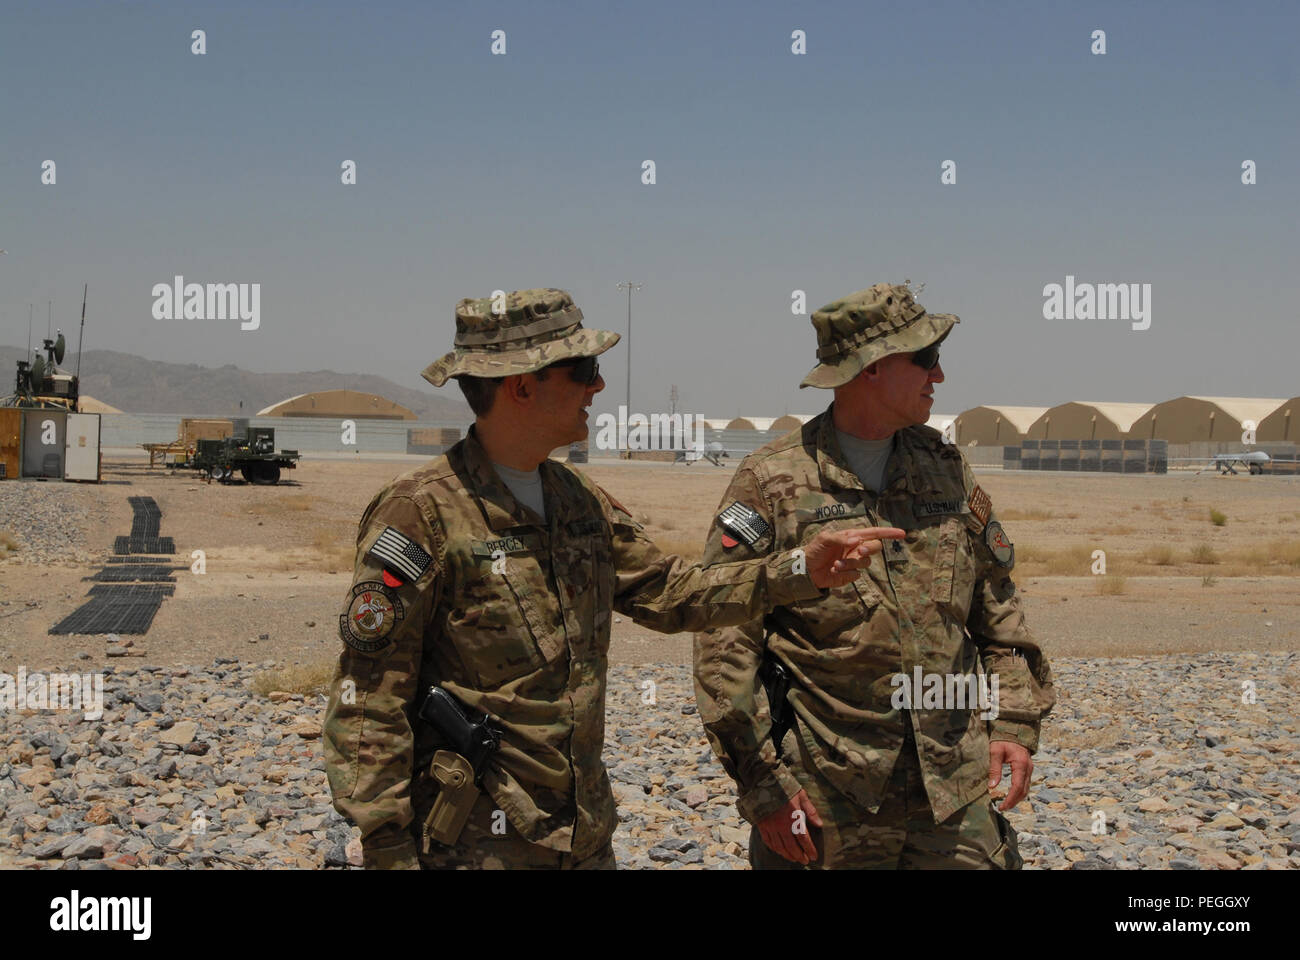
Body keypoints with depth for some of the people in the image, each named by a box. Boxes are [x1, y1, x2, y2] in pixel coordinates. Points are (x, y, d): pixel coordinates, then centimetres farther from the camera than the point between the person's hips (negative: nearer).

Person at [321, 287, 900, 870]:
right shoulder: (420, 514, -17)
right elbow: (367, 699, -16)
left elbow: (667, 592, 16)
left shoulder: (580, 503, 8)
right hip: (472, 843, -7)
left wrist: (799, 571, 6)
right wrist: (387, 848, -18)